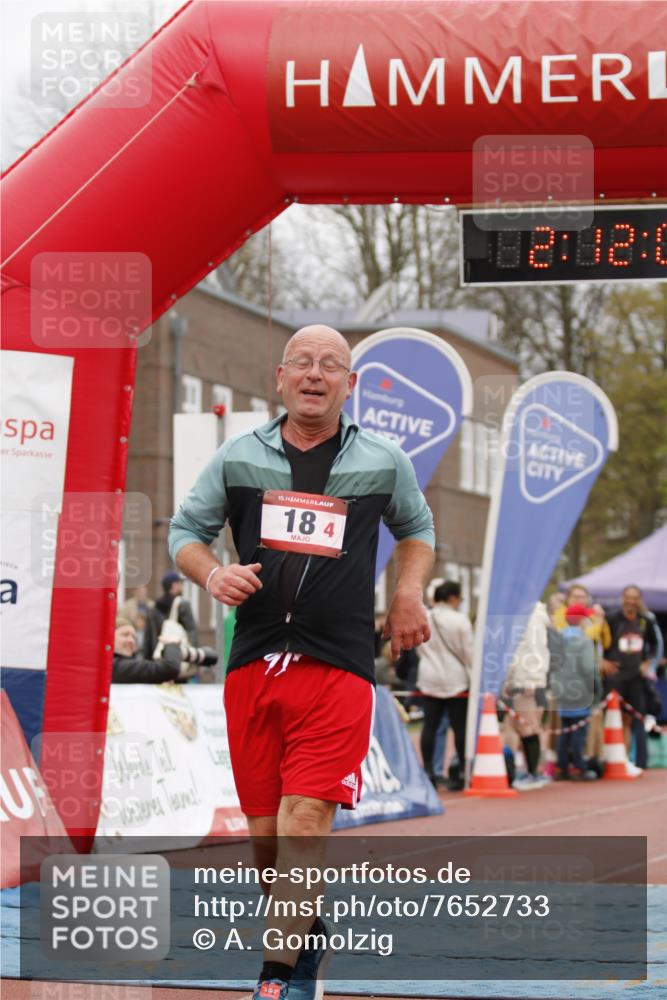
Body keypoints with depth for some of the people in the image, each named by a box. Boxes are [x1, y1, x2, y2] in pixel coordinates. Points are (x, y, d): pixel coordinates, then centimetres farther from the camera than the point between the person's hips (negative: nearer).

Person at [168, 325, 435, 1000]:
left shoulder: (384, 462, 9)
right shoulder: (238, 457, 9)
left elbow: (416, 526, 27)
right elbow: (185, 530, 17)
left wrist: (408, 592, 10)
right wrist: (213, 574, -4)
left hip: (338, 669, -2)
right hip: (253, 661, 2)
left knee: (304, 819, -15)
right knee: (265, 830, 4)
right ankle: (304, 934, 29)